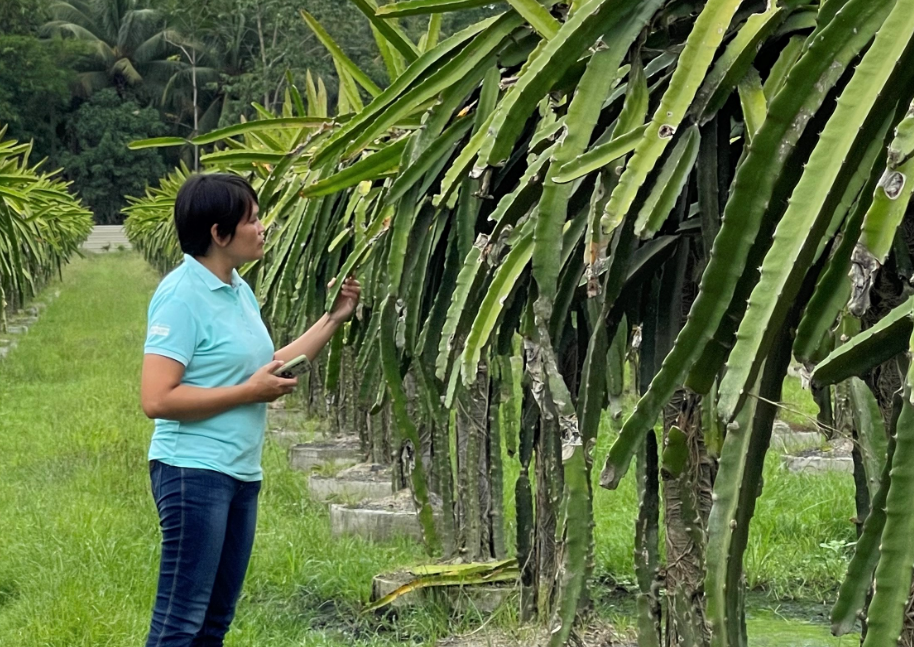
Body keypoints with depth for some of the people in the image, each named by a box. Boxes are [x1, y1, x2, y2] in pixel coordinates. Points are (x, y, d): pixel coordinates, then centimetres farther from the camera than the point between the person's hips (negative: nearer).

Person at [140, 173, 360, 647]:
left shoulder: (239, 290, 12)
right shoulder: (182, 296, -15)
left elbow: (267, 365, 22)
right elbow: (157, 399, -21)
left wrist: (333, 319, 16)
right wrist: (251, 392, -17)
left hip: (242, 473, 9)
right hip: (194, 470, -9)